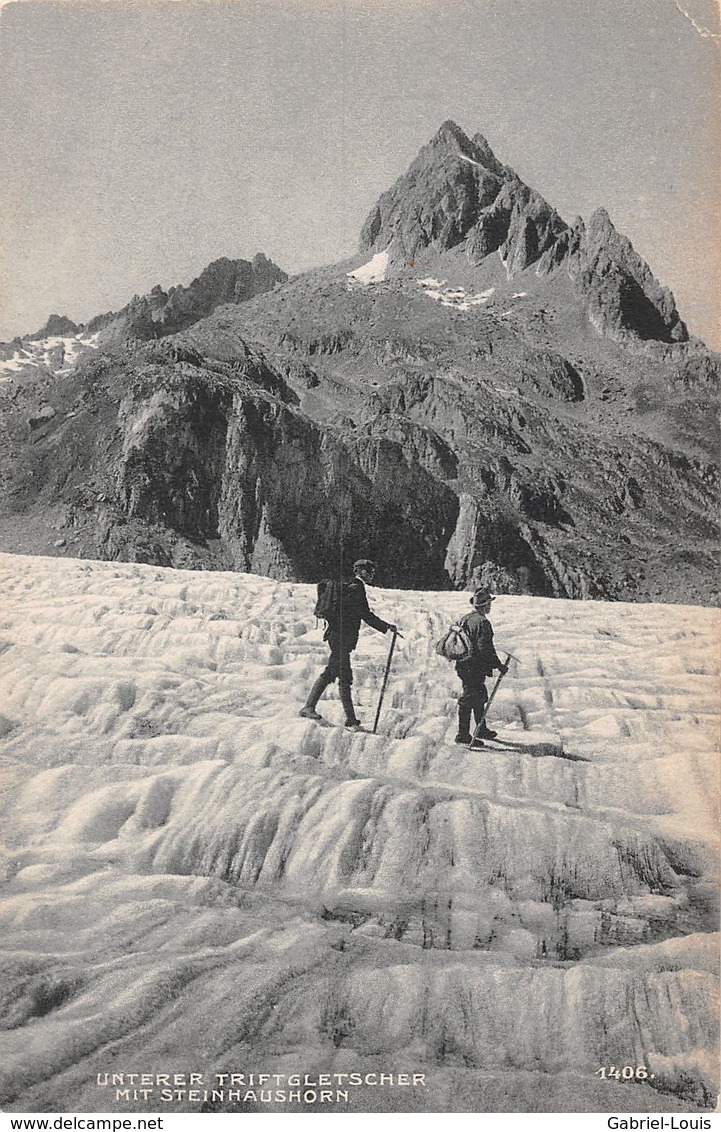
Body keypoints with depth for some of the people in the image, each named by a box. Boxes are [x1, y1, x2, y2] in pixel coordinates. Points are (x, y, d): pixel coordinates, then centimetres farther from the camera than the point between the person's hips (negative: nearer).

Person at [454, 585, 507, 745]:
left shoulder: (464, 619, 8)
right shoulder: (482, 622, -20)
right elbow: (485, 649, -24)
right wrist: (499, 665, -14)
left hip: (463, 666, 9)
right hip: (475, 669, -9)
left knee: (480, 696, 21)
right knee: (468, 700, -1)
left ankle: (481, 730, 34)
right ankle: (463, 735, 6)